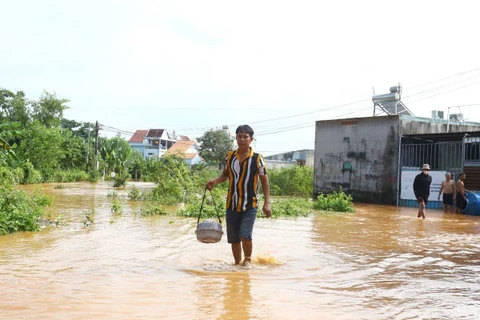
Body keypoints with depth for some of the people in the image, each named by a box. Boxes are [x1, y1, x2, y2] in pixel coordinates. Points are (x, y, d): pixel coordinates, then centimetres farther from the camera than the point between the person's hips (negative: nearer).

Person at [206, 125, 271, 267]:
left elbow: (264, 181, -2)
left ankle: (248, 259, 11)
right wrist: (215, 181, -3)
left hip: (250, 206, -3)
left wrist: (267, 203, -7)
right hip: (232, 205, 3)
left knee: (245, 235, -16)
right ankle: (237, 263, 28)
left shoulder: (257, 159, -6)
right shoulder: (230, 156, 3)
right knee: (233, 238, 9)